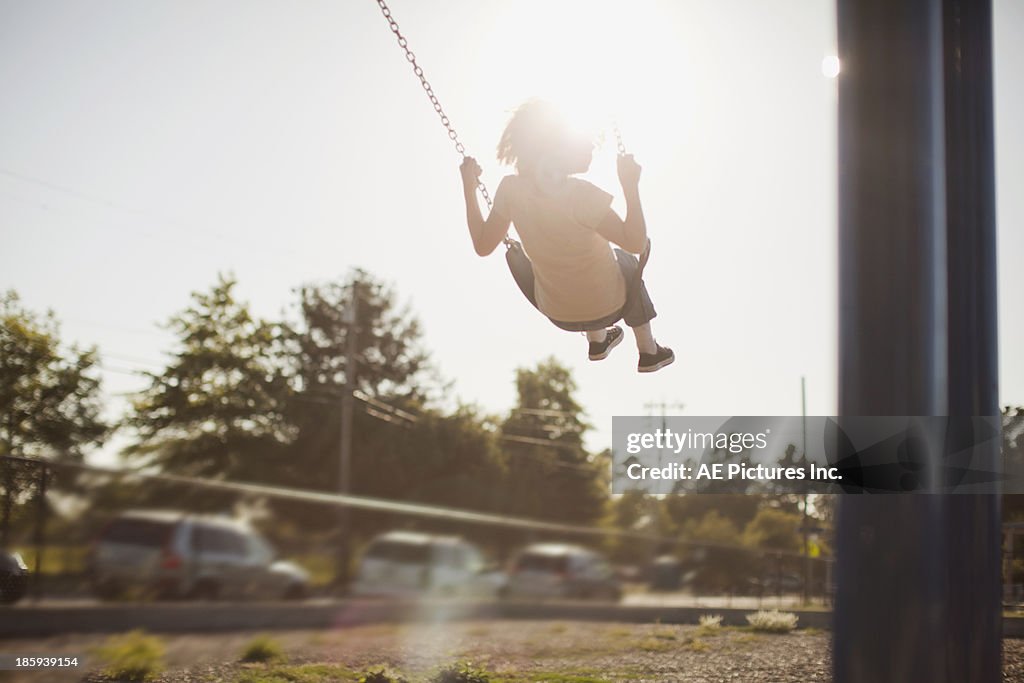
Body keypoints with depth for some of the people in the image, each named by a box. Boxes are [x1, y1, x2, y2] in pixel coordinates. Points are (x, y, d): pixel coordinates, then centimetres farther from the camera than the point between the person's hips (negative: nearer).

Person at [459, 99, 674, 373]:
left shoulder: (511, 189, -20)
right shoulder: (580, 195, -34)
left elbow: (483, 245, -8)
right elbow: (636, 243, -30)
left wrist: (469, 188, -2)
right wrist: (631, 186, -26)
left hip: (554, 311, 4)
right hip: (605, 306, -4)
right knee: (626, 261, 30)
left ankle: (598, 340, 52)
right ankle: (649, 352, 42)